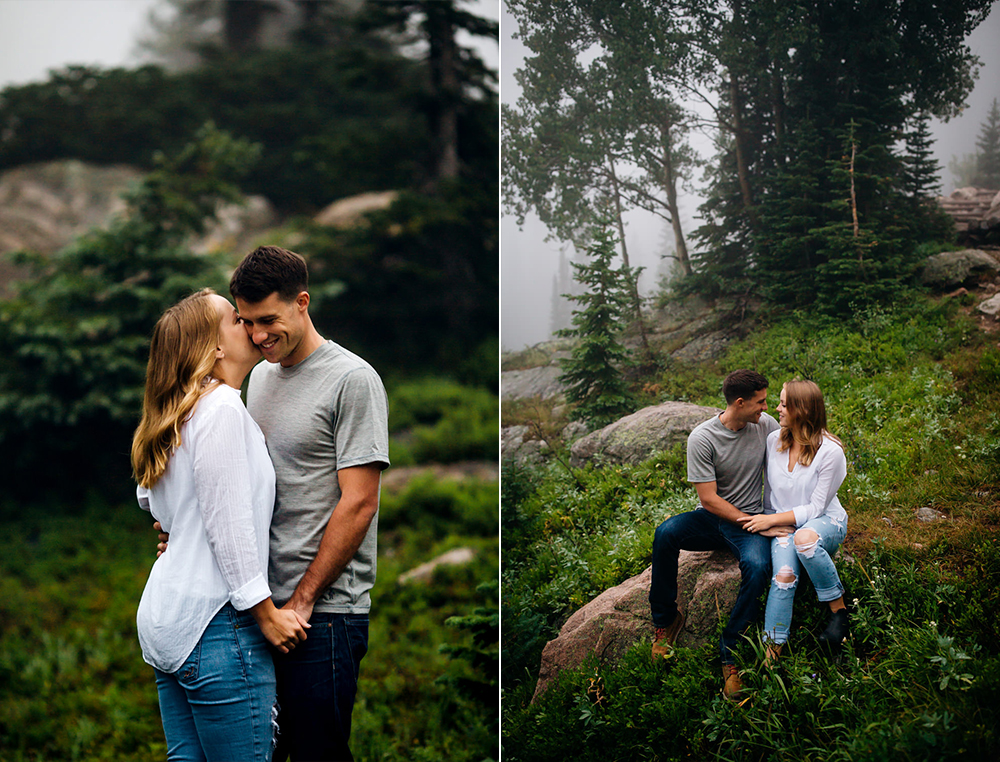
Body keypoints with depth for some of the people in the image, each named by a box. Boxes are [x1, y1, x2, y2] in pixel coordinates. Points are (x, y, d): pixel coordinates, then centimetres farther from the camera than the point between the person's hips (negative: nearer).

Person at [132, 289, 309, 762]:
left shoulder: (176, 417, 16)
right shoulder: (222, 409, -13)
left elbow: (149, 497, 31)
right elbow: (228, 526, -16)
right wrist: (267, 613, -11)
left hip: (164, 616, 10)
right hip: (214, 624, -10)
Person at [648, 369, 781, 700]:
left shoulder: (766, 425, -1)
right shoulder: (702, 437, -12)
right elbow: (709, 499, -13)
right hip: (712, 518, -1)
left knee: (758, 567, -33)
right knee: (666, 532, -32)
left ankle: (730, 654, -20)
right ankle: (666, 619, -11)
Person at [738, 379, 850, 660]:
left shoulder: (830, 452, -16)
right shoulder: (774, 440, 0)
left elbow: (815, 508, -14)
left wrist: (772, 520, -19)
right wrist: (768, 518, 3)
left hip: (824, 521, -3)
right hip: (781, 521, 3)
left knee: (805, 539, -40)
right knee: (784, 575, -28)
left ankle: (838, 609, -22)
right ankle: (771, 650, -31)